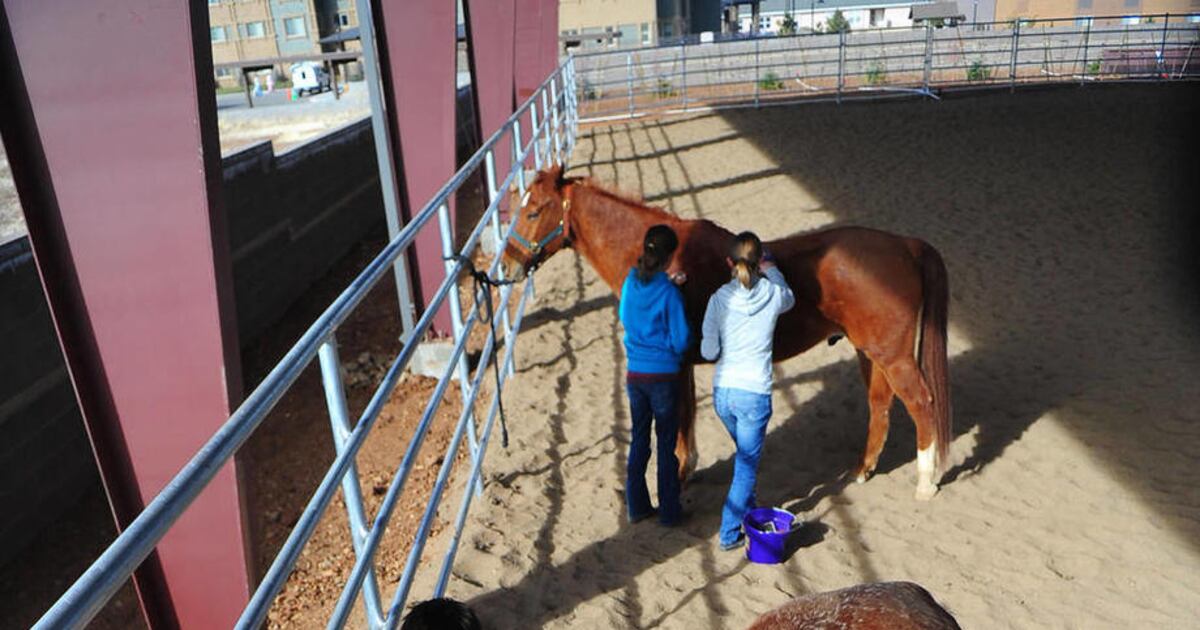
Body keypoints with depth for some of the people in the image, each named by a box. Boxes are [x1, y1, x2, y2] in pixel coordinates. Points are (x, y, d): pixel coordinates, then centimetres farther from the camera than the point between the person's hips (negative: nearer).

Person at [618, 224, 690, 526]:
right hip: (663, 377, -5)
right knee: (666, 445, 10)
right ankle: (669, 511, 21)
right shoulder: (669, 294, -18)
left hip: (634, 374, 5)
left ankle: (636, 507, 27)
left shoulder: (630, 283, -2)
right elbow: (680, 341, -14)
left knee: (638, 440, 17)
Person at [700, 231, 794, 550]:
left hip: (722, 392, 3)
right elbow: (789, 298, 17)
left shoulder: (720, 298, -8)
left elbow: (709, 351, -5)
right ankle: (729, 533, 15)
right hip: (754, 394, -3)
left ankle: (748, 511, 45)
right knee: (747, 464, 10)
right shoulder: (773, 295, -10)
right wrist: (771, 270, 27)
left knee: (745, 454, 27)